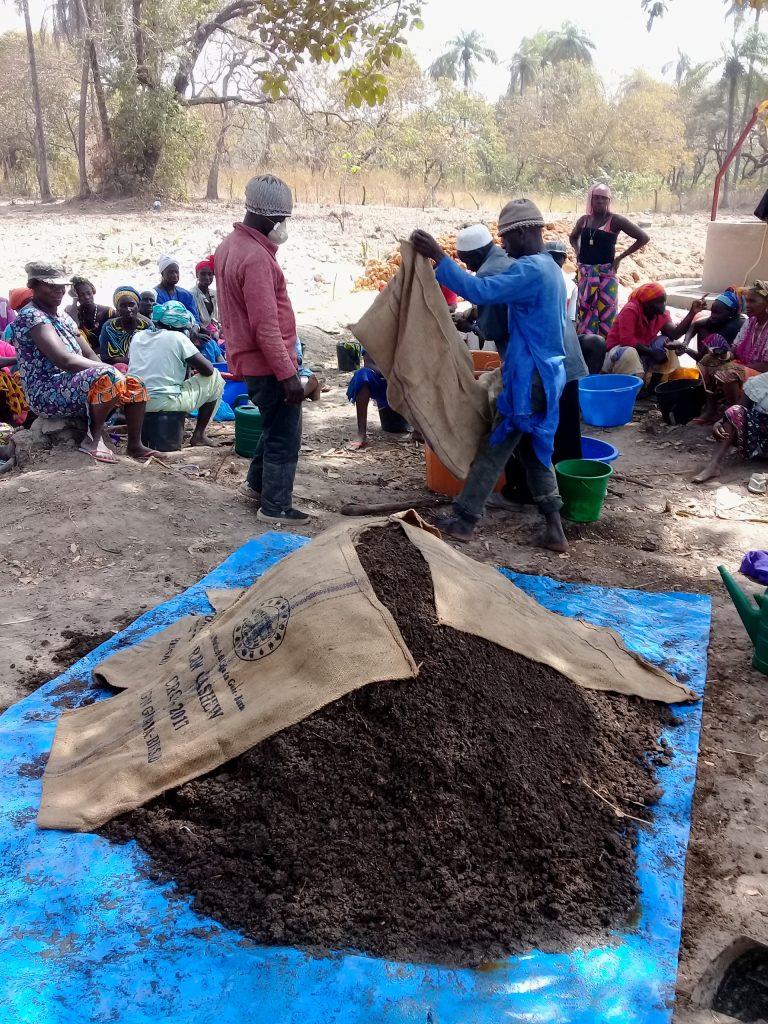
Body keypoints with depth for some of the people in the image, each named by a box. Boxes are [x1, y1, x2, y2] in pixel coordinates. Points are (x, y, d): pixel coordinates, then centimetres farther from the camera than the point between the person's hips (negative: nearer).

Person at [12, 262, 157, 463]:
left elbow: (89, 355, 13)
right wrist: (109, 370, -19)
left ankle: (134, 445, 2)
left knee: (135, 384, 4)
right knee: (108, 378, -32)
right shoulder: (30, 316, -13)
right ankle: (94, 440, -19)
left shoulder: (64, 317, 17)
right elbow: (65, 360, -25)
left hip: (74, 385, 10)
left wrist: (105, 370, -8)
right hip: (46, 393, -10)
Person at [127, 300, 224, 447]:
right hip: (166, 402, -6)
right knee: (215, 377, 12)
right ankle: (199, 434, 11)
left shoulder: (138, 336, 10)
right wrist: (190, 363, 18)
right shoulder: (177, 337, -5)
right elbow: (208, 369, -6)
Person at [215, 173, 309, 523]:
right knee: (285, 435, 2)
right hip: (268, 363, -10)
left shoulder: (231, 244, 9)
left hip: (249, 359, 10)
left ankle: (257, 484, 37)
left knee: (274, 425, 25)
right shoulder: (256, 258, -23)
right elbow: (266, 326, -26)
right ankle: (275, 507, 12)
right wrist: (288, 373, -23)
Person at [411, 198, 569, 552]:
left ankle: (463, 520, 8)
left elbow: (480, 290, -28)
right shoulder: (547, 267, 16)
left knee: (494, 449, -1)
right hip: (544, 373, 10)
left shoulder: (530, 269, -18)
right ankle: (554, 526, 13)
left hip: (530, 377, -10)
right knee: (536, 447, 15)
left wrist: (438, 257, -25)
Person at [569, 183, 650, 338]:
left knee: (605, 313, -5)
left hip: (606, 274, -4)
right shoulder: (584, 220, 8)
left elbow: (643, 238, -6)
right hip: (585, 274, 4)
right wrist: (578, 252, 10)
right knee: (585, 311, 6)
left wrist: (620, 257, -7)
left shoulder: (615, 220, -6)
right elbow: (573, 237, 30)